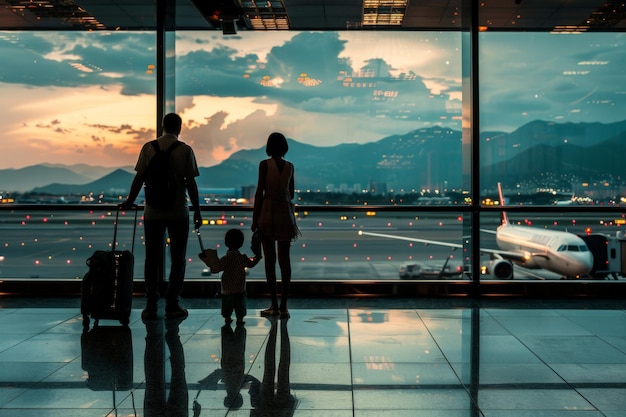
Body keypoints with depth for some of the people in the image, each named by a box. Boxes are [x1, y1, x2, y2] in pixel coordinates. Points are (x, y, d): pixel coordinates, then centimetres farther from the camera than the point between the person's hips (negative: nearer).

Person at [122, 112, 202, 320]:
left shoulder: (149, 148, 2)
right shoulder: (185, 150, -3)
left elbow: (139, 178, 1)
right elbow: (191, 183, -4)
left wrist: (130, 201, 14)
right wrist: (197, 210, 2)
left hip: (153, 211, 2)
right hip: (178, 212, -2)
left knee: (152, 259, 7)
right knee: (177, 259, 6)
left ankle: (151, 307, 8)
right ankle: (172, 306, 6)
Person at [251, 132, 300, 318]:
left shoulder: (265, 164, -5)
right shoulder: (290, 166, 7)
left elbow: (259, 192, -7)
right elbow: (291, 193, 13)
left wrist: (255, 219, -3)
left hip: (268, 211, -3)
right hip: (286, 213, 4)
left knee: (270, 259, 0)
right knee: (284, 259, 4)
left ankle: (274, 305, 0)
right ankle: (283, 305, 2)